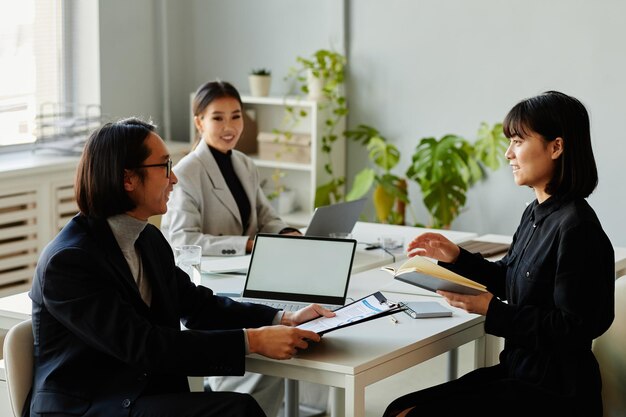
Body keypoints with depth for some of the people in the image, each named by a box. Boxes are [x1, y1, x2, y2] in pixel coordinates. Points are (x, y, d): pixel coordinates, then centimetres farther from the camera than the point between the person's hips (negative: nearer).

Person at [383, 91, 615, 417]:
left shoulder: (576, 228, -20)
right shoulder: (536, 213, 7)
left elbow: (574, 327, -20)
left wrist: (492, 311, -21)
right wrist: (455, 257, 6)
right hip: (517, 371, 9)